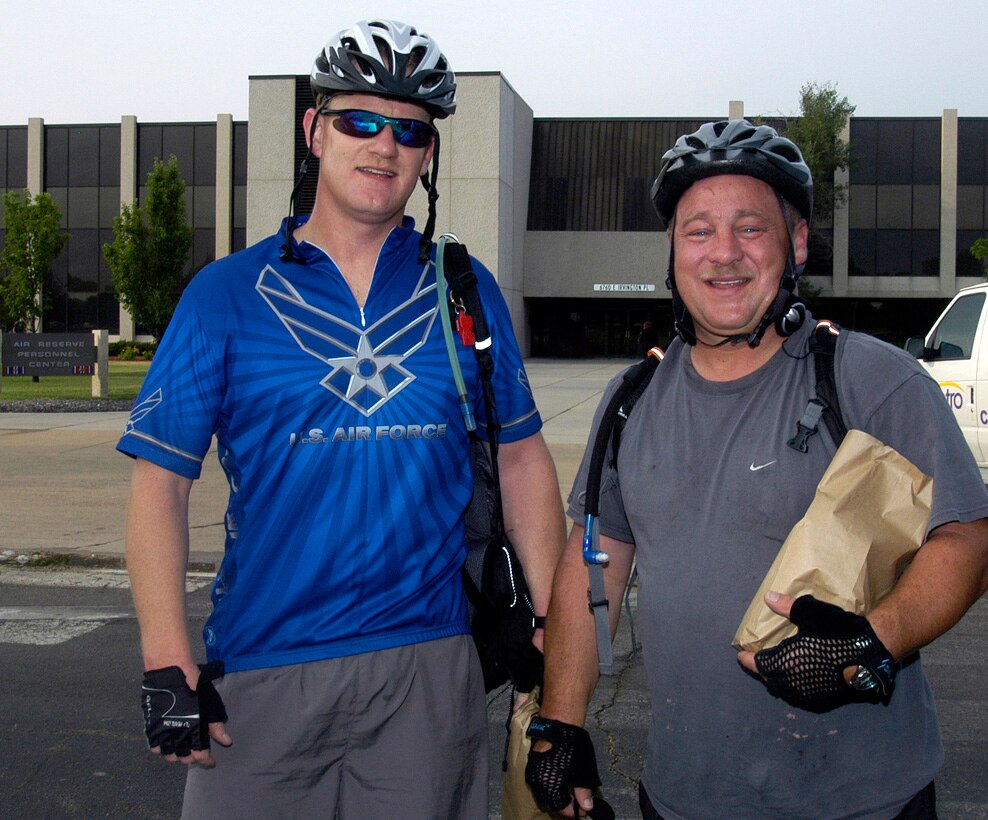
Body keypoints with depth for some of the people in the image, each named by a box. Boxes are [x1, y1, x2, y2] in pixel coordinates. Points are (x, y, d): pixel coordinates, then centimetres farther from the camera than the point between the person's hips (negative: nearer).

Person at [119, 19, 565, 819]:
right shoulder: (227, 293, -1)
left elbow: (523, 457, 9)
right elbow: (162, 479, -2)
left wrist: (555, 628, 5)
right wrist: (167, 665, -10)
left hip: (428, 667, 1)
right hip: (259, 672, -1)